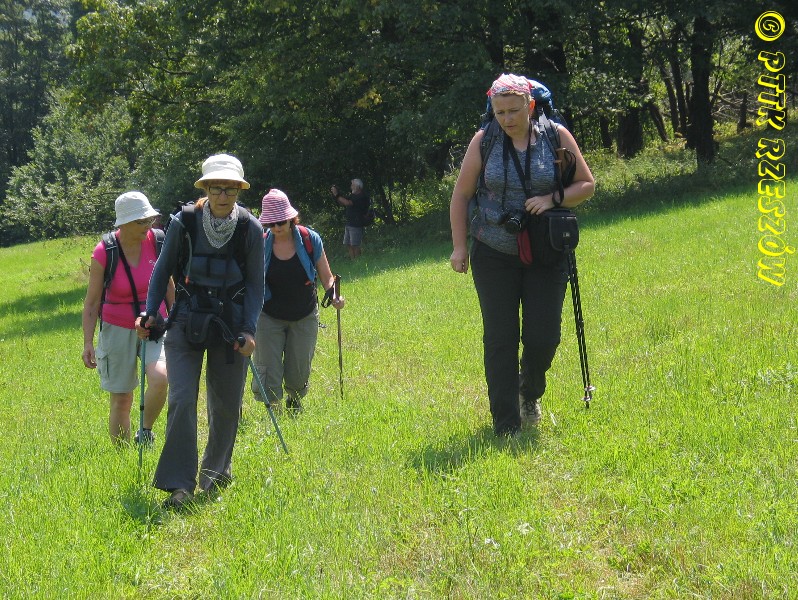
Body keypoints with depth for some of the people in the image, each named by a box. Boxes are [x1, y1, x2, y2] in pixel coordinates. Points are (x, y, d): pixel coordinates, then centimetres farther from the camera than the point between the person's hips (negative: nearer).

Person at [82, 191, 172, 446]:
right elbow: (91, 302, -3)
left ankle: (145, 433, -1)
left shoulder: (157, 242, -5)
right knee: (121, 400, 2)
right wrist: (88, 343, -7)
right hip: (117, 329, -1)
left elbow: (169, 287, 9)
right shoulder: (104, 252, -11)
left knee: (159, 377, -25)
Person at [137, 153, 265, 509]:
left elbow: (255, 284, 0)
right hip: (187, 323, -1)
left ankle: (216, 473, 31)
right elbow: (162, 271, 3)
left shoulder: (250, 229, -6)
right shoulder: (183, 223, -9)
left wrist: (249, 330, -9)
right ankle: (180, 486, -10)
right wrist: (149, 313, -7)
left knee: (226, 404, 9)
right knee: (181, 400, -13)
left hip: (231, 327, 1)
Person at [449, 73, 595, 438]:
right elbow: (461, 195, 4)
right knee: (500, 339, -2)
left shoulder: (557, 137, -4)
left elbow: (586, 185, 2)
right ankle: (506, 426, 6)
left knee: (543, 336, -2)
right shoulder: (484, 141, -4)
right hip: (494, 256, 0)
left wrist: (552, 199, -16)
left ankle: (530, 394, 31)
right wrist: (459, 245, 0)